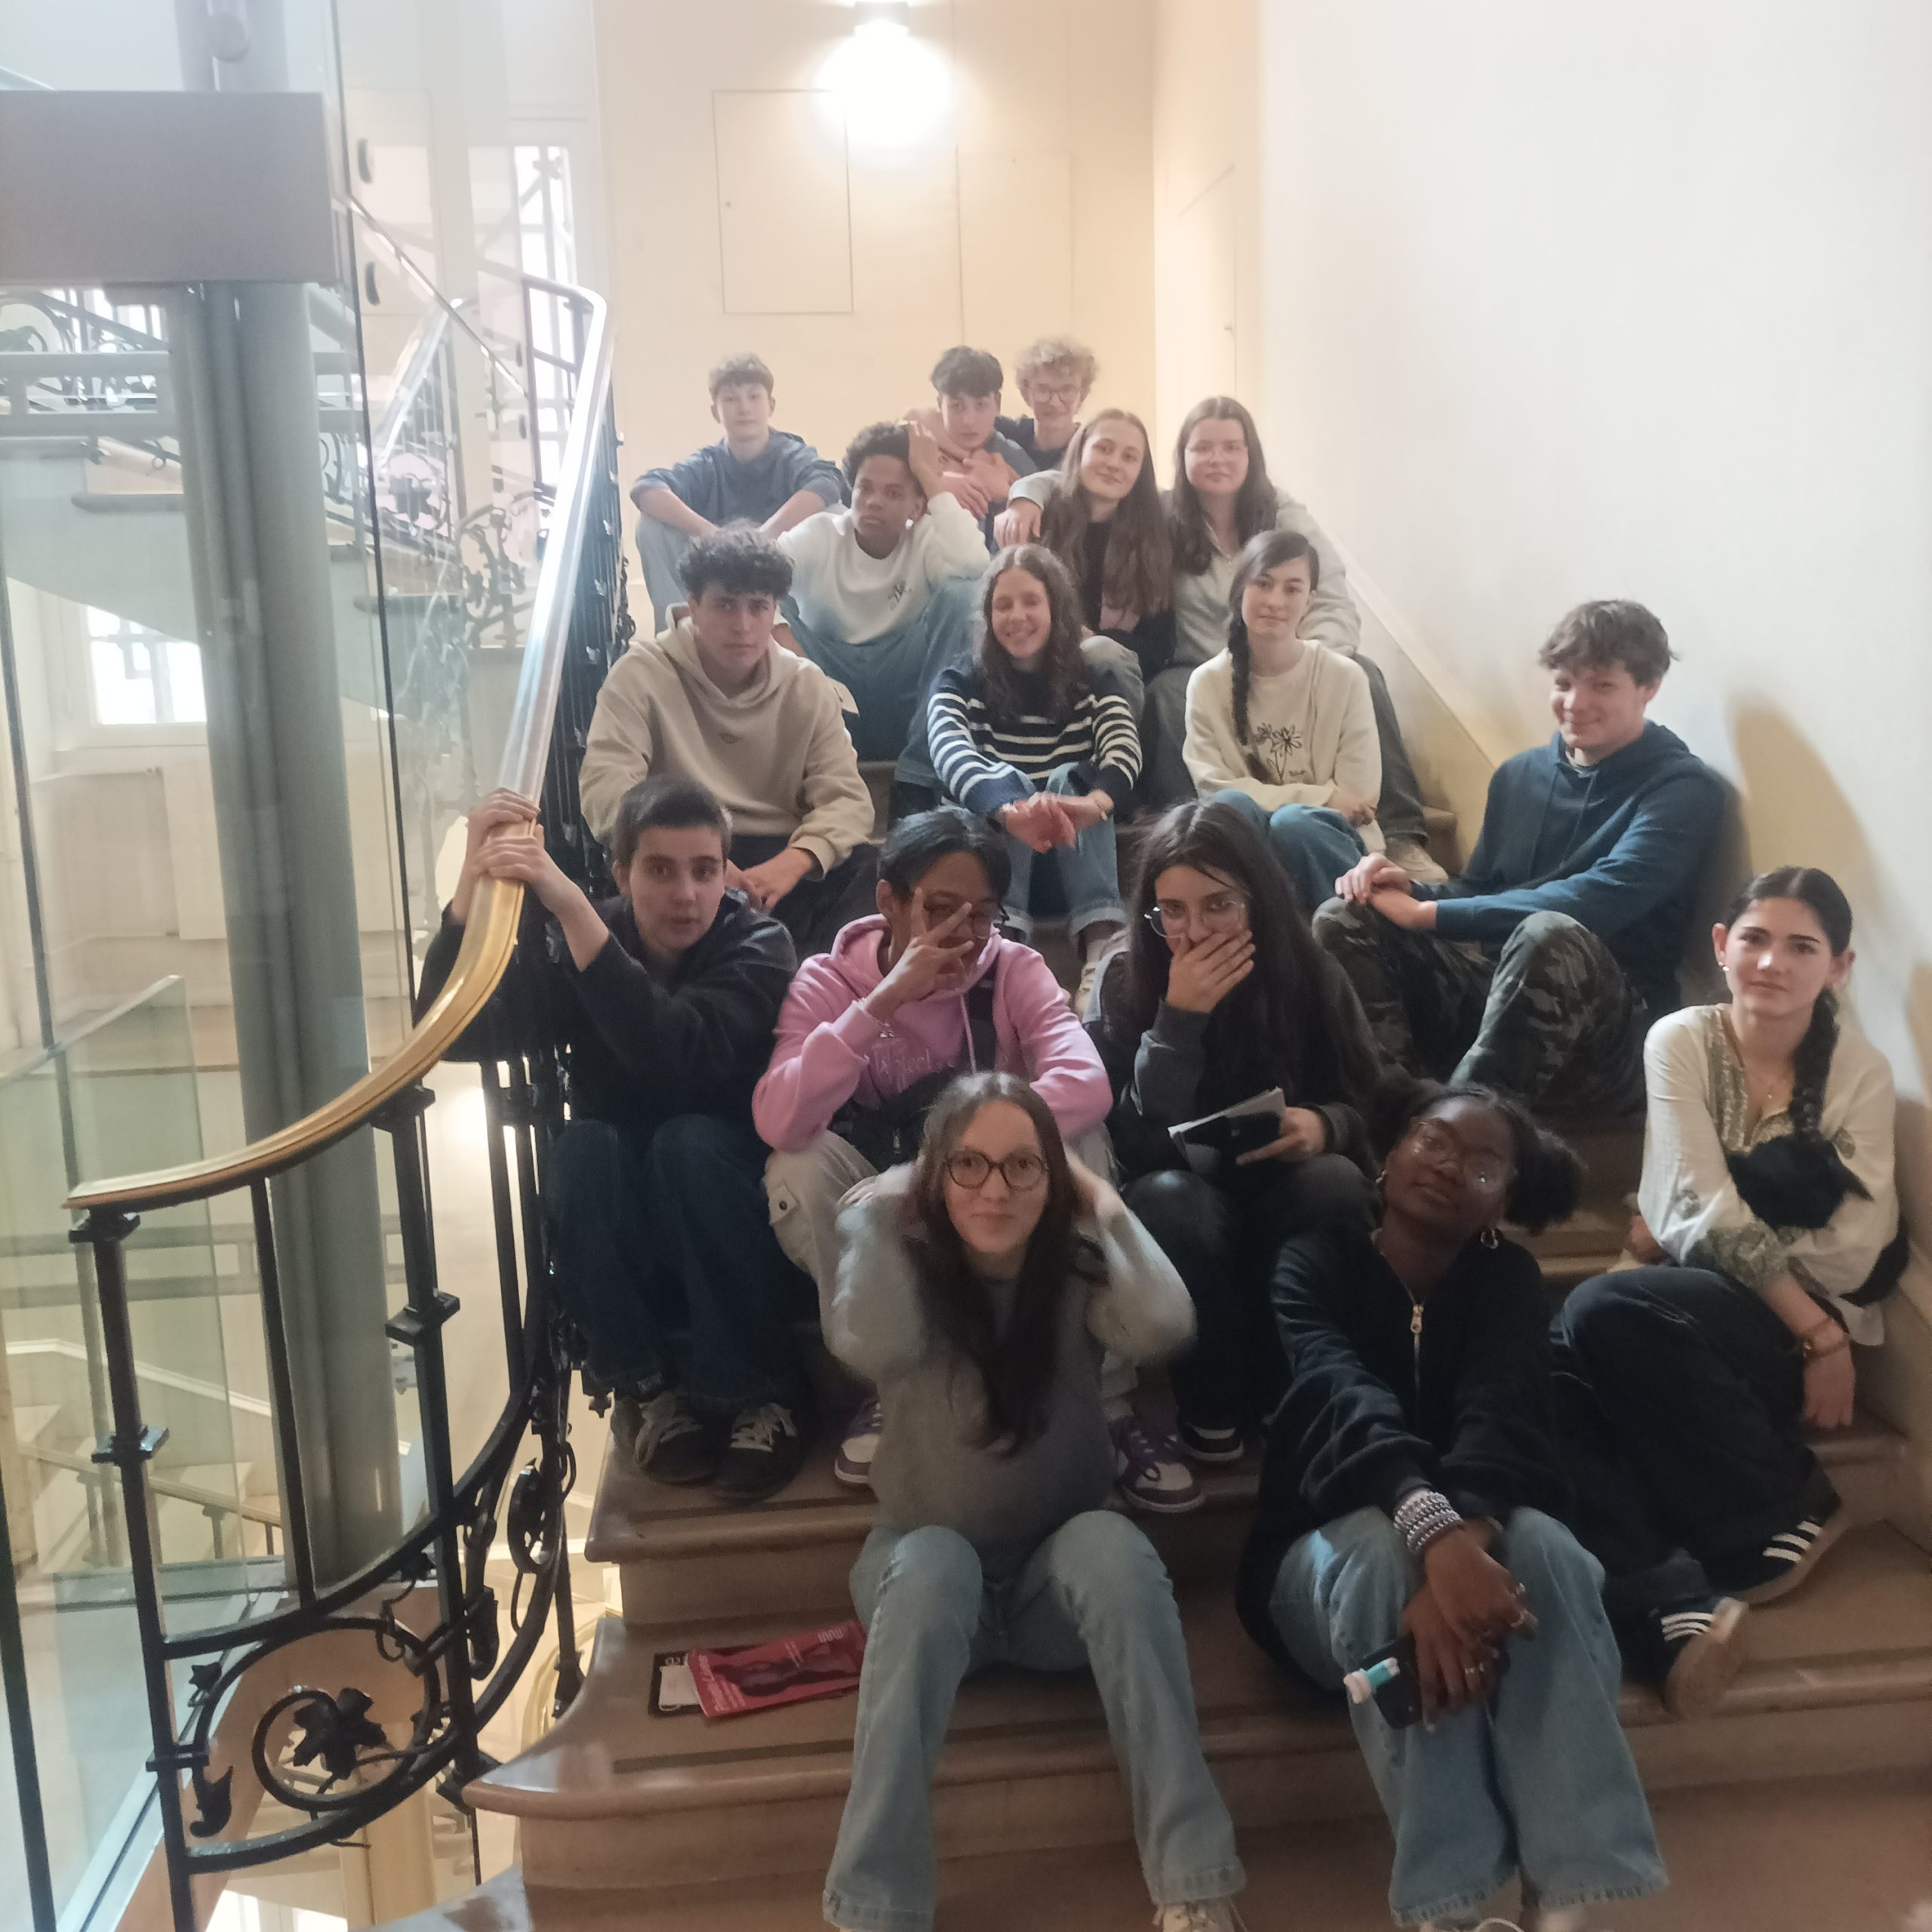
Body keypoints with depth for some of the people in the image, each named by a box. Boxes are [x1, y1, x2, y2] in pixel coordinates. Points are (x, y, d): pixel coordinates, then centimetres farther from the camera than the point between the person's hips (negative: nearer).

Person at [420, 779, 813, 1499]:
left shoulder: (757, 945, -13)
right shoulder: (577, 948, -5)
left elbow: (678, 1055, -34)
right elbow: (454, 1032, -22)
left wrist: (571, 907, -42)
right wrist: (474, 887, -35)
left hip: (735, 1232, -2)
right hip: (622, 1245, 2)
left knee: (689, 1141, -31)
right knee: (583, 1146, -28)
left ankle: (760, 1393, -16)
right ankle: (644, 1386, -11)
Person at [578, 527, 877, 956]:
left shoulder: (807, 683, 4)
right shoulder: (642, 673, -5)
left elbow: (846, 796, -4)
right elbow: (604, 789, -17)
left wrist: (794, 861, -28)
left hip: (779, 859, 3)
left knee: (864, 867, -27)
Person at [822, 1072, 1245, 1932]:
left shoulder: (1077, 1271, -7)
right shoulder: (907, 1267, -9)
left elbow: (1161, 1328, -28)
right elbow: (872, 1347, -33)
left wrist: (1103, 1205, -17)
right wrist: (879, 1210, -21)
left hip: (1063, 1580, 1)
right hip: (926, 1571, -1)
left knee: (1110, 1540, -32)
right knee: (935, 1559, -35)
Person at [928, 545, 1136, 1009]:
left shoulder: (1095, 687, 4)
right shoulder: (960, 684, 0)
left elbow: (1125, 754, -17)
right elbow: (949, 754, -23)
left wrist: (1093, 804, -43)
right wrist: (1011, 812, -46)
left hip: (1073, 861, 1)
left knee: (1069, 779, -26)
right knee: (1007, 777, -27)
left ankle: (1103, 950, -44)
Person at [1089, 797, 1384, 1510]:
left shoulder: (1310, 975, -7)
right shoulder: (1127, 981, -12)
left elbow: (1373, 1110, -1)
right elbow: (1139, 1145, -20)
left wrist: (1324, 1125, -25)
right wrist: (1180, 1020, -30)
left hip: (1284, 1204, 2)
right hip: (1188, 1216, -1)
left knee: (1334, 1180, -31)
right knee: (1169, 1198, -35)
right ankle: (1213, 1413, -16)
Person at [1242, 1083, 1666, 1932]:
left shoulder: (1507, 1280, 0)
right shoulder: (1315, 1262, -6)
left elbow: (1500, 1417, -21)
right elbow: (1345, 1401, -28)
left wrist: (1468, 1539, -44)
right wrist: (1436, 1536, -49)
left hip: (1477, 1537, 2)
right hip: (1329, 1551, -2)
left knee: (1541, 1544, -32)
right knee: (1386, 1545, -36)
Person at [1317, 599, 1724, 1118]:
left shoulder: (1682, 789, -5)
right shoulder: (1520, 774, 15)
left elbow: (1595, 903, -20)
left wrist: (1429, 915, -19)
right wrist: (1414, 890, -4)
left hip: (1607, 1028, -6)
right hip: (1491, 983, 6)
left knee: (1548, 936, -38)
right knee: (1345, 919, -10)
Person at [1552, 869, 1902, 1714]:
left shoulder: (1860, 1072, 6)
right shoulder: (1681, 1040, 5)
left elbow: (1857, 1254, -6)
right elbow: (1707, 1210, -6)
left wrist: (1687, 1233, -8)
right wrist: (1819, 1335, -13)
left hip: (1787, 1335, -1)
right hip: (1686, 1312, 2)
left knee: (1605, 1311, -34)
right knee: (1559, 1363, -34)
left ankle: (1780, 1522, -18)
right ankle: (1671, 1605, -39)